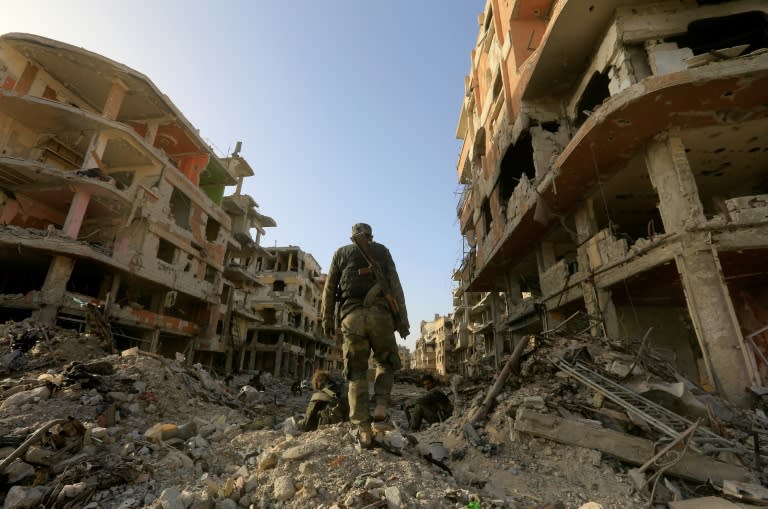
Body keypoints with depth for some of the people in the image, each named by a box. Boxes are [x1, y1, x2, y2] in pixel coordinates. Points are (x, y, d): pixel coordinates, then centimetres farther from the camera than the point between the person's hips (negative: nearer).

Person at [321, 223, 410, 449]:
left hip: (351, 315, 1)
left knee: (357, 373, 8)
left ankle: (363, 428, 3)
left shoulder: (341, 252, 16)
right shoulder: (382, 251, 15)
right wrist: (402, 320, 4)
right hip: (380, 313, 0)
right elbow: (395, 285, 6)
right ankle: (381, 407, 1)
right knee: (386, 363, 20)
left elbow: (329, 289, 10)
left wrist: (327, 320, 14)